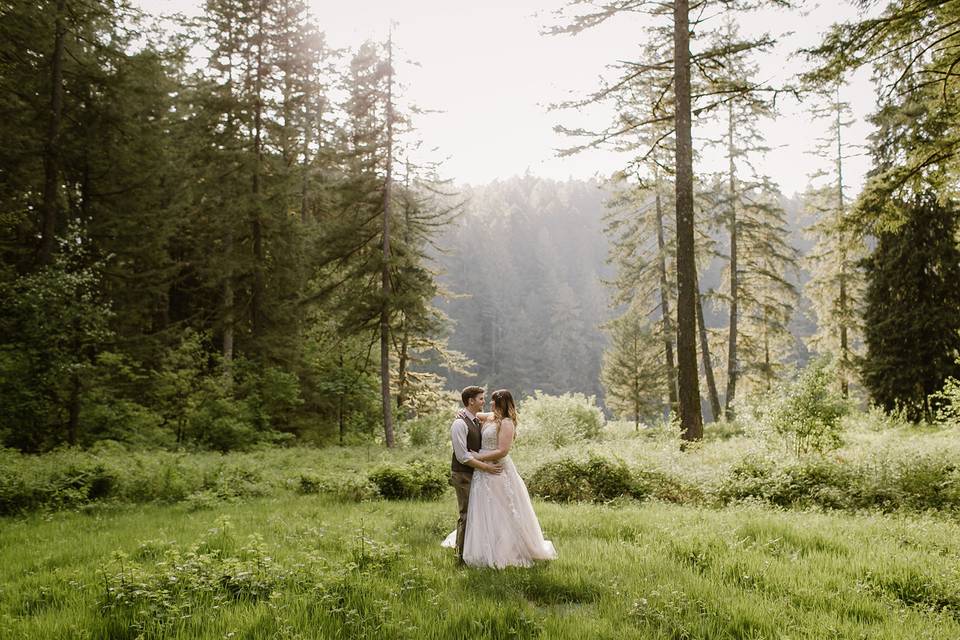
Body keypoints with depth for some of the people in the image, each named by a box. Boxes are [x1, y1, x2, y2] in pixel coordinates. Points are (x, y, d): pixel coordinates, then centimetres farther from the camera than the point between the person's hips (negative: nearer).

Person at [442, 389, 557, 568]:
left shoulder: (506, 423, -14)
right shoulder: (490, 418, 10)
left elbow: (502, 451, -21)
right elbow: (475, 414, 29)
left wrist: (478, 457, -17)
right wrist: (464, 413, 7)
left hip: (497, 472, -9)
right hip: (484, 472, 9)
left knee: (501, 514, -1)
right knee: (484, 514, 15)